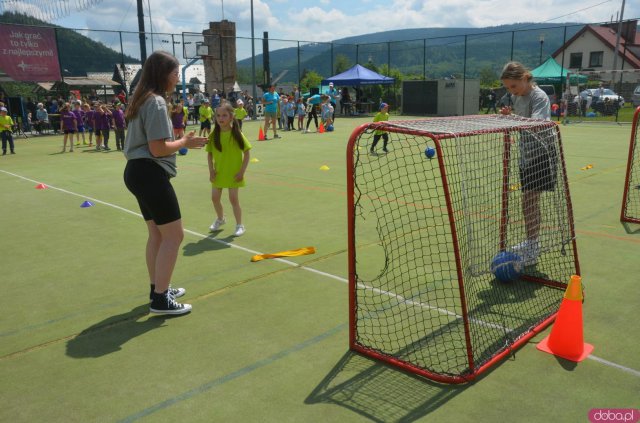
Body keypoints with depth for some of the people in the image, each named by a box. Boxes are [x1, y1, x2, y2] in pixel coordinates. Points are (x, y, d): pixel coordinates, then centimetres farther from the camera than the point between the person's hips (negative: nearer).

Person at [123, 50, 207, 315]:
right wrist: (184, 142, -6)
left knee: (157, 234, 18)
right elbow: (158, 148, -21)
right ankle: (160, 300, 2)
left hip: (138, 172, 11)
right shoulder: (156, 102, -15)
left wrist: (180, 141, 13)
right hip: (150, 174, -10)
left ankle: (157, 289, 30)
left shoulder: (142, 100, 15)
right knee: (174, 235, -4)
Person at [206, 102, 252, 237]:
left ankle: (239, 225, 14)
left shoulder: (236, 134, -13)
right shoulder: (214, 135, -3)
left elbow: (246, 153, -9)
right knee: (215, 197, 10)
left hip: (233, 173, -4)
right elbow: (209, 154, 5)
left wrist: (242, 171, -13)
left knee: (233, 198, -3)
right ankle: (220, 219, 38)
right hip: (218, 172, 4)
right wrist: (211, 170, -4)